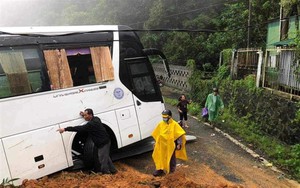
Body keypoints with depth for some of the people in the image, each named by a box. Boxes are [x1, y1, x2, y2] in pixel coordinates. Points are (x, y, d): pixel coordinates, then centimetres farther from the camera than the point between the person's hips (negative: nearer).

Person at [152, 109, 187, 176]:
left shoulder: (174, 124, -13)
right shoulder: (160, 124, 0)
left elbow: (179, 135, -13)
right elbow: (156, 134, 11)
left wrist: (179, 144, -16)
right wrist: (156, 142, 13)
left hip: (171, 145, -3)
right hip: (162, 145, 3)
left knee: (171, 157, 16)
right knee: (160, 157, 8)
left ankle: (172, 169, 36)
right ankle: (160, 169, 23)